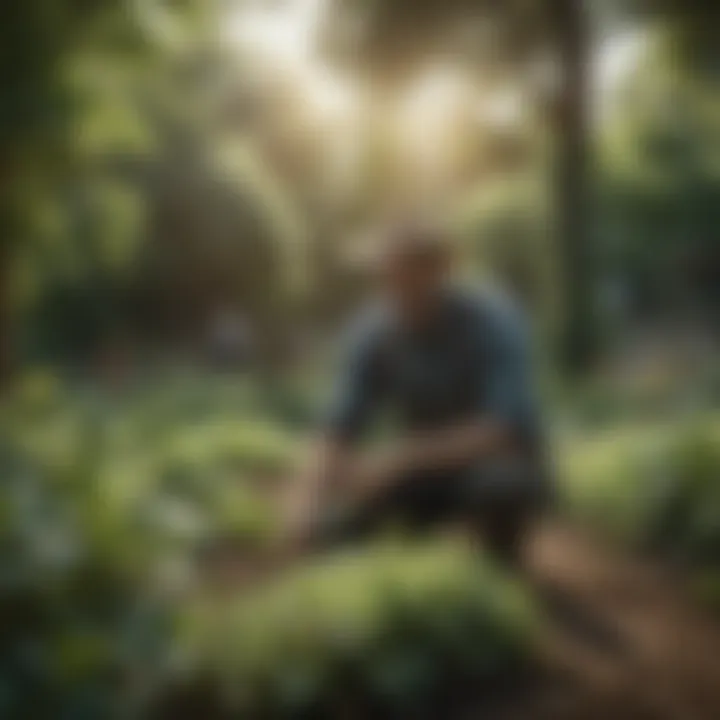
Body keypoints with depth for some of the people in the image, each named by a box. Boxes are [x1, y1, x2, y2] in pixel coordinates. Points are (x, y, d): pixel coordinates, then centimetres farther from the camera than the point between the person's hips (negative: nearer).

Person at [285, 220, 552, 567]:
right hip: (425, 473, 4)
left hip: (502, 464, -3)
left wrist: (400, 457, -40)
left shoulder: (494, 321, -23)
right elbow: (340, 430, -14)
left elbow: (505, 428, -33)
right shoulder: (375, 331, -12)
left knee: (497, 484, -39)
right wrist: (310, 498, -33)